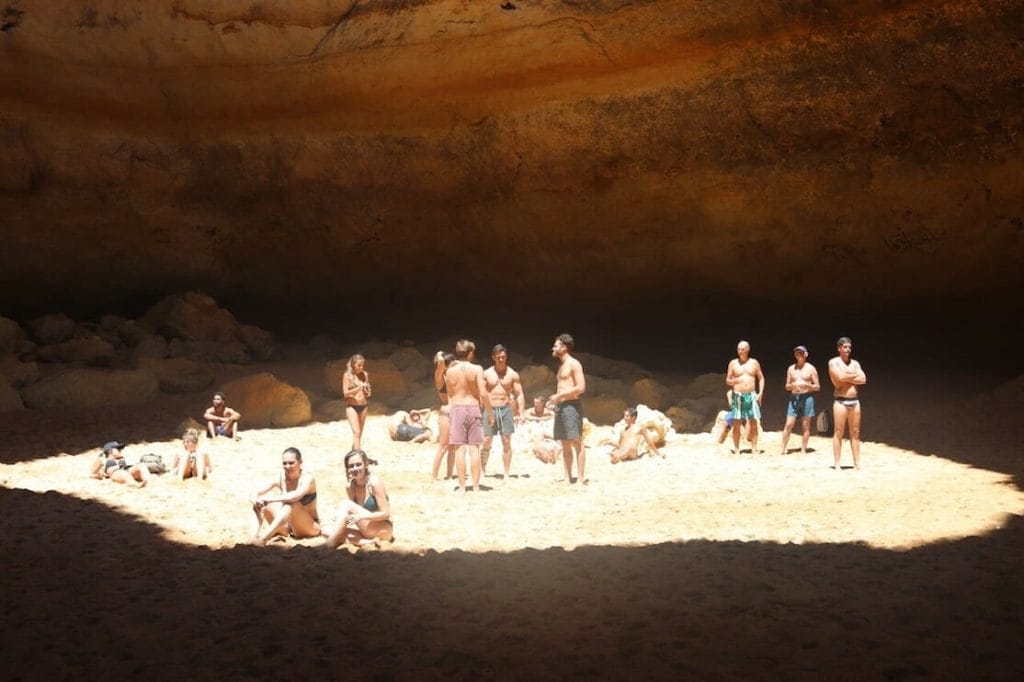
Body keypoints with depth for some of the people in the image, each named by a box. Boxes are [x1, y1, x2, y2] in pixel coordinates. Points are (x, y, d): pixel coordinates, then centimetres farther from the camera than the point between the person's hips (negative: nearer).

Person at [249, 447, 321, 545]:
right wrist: (257, 501, -32)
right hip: (289, 527, 6)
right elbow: (255, 494, -9)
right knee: (258, 504, -9)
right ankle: (254, 536, -28)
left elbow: (295, 496, -37)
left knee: (291, 503, -35)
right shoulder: (280, 479, -2)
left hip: (310, 527, -6)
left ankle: (263, 539, -41)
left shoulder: (308, 478, -16)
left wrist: (269, 499, -33)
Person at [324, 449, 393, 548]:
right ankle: (368, 542, -25)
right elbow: (353, 513, 8)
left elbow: (386, 513, -15)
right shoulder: (351, 486, 5)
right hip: (367, 529, 6)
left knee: (347, 504, -19)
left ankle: (331, 541, -21)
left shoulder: (374, 482, -13)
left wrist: (361, 516, -26)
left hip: (384, 530, -6)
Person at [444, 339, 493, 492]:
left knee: (459, 449, 2)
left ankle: (462, 486, 2)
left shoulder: (450, 371, 3)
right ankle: (476, 486, 4)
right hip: (473, 409, -1)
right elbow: (483, 394, -10)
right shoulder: (477, 369, -5)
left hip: (456, 409, 1)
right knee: (474, 449, 3)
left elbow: (449, 395, 8)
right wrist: (490, 412, 2)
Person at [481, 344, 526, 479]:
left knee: (506, 443, 0)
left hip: (506, 409, 0)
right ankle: (482, 472, 7)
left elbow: (519, 394, 3)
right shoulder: (486, 374, 5)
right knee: (486, 442, -3)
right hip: (490, 410, 0)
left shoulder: (513, 374, 4)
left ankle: (506, 474, 6)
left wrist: (521, 413, -6)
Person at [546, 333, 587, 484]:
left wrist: (559, 395, -15)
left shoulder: (574, 364, -7)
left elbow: (581, 387, -15)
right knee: (565, 445, 8)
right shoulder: (561, 366, 20)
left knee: (576, 442, -10)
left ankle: (582, 478, -10)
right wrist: (554, 400, 13)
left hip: (571, 406, -9)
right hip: (560, 407, 9)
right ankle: (568, 478, 10)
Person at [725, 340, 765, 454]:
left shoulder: (754, 363, 7)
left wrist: (760, 393, 0)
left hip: (751, 395, 1)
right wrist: (733, 381, -16)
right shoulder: (733, 363, 5)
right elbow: (727, 381, 7)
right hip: (738, 395, -1)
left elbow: (761, 378, 11)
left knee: (753, 422, -1)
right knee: (736, 423, -3)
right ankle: (736, 449, 2)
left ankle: (754, 448, 5)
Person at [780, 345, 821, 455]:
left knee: (805, 425, 1)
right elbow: (787, 387, 12)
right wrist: (792, 385, -10)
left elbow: (817, 387, 3)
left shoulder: (811, 368, 3)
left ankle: (803, 450, 8)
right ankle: (783, 449, 0)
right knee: (788, 425, -3)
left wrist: (807, 385, -15)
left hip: (807, 398, -2)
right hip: (794, 398, 2)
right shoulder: (791, 369, 10)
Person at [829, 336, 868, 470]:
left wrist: (847, 378, -9)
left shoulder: (855, 363, 13)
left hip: (854, 401, 5)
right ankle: (837, 464, -1)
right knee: (838, 432, -4)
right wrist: (854, 375, -3)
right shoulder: (834, 362, -1)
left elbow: (863, 380, -1)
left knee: (855, 433, 7)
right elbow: (840, 377, -19)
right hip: (840, 401, -5)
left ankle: (857, 463, 11)